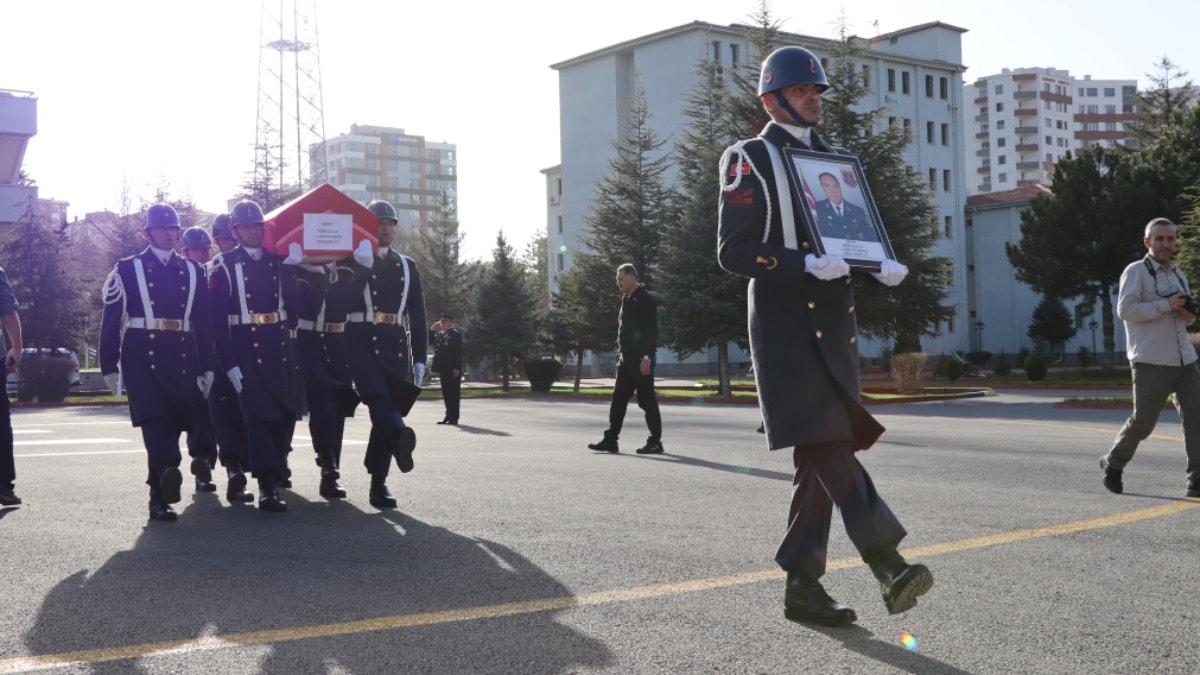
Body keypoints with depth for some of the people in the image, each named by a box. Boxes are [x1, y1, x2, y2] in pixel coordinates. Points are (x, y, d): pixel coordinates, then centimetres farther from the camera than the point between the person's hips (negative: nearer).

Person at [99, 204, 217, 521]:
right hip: (142, 359, -3)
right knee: (154, 421, -19)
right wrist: (109, 366, 1)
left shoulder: (192, 271, 14)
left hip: (181, 360, 3)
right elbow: (111, 319, 4)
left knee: (173, 425, 3)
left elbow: (202, 321, 15)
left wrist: (208, 366, 11)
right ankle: (168, 475, -33)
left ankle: (160, 492, 14)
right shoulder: (127, 269, 6)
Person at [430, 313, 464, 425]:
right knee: (446, 393, 11)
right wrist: (432, 329, 7)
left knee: (453, 393, -3)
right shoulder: (440, 334, 16)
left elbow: (459, 353, -14)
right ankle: (449, 415, 18)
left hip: (452, 370, -8)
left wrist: (457, 368, -20)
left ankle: (454, 417, 0)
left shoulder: (455, 334, -8)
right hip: (443, 370, 8)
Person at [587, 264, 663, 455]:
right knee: (618, 399, 7)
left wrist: (647, 357, -24)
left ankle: (655, 442, 4)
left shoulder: (645, 299, -12)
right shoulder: (627, 299, 16)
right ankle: (610, 440, 10)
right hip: (626, 359, 9)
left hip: (641, 360, -9)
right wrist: (622, 354, 18)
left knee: (647, 400, -3)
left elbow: (651, 331, -19)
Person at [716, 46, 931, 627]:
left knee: (820, 457, 5)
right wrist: (806, 265, -22)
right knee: (831, 445, -16)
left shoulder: (832, 160, 22)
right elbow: (732, 250, -8)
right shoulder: (750, 160, 1)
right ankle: (889, 567, -23)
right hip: (786, 329, -7)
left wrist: (883, 266, 0)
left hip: (835, 328, 7)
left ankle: (802, 586, 10)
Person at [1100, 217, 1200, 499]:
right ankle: (1113, 463, 21)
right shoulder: (1135, 272, -3)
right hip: (1151, 362, -6)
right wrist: (1166, 305, -16)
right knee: (1143, 421, -3)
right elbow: (1125, 310, -15)